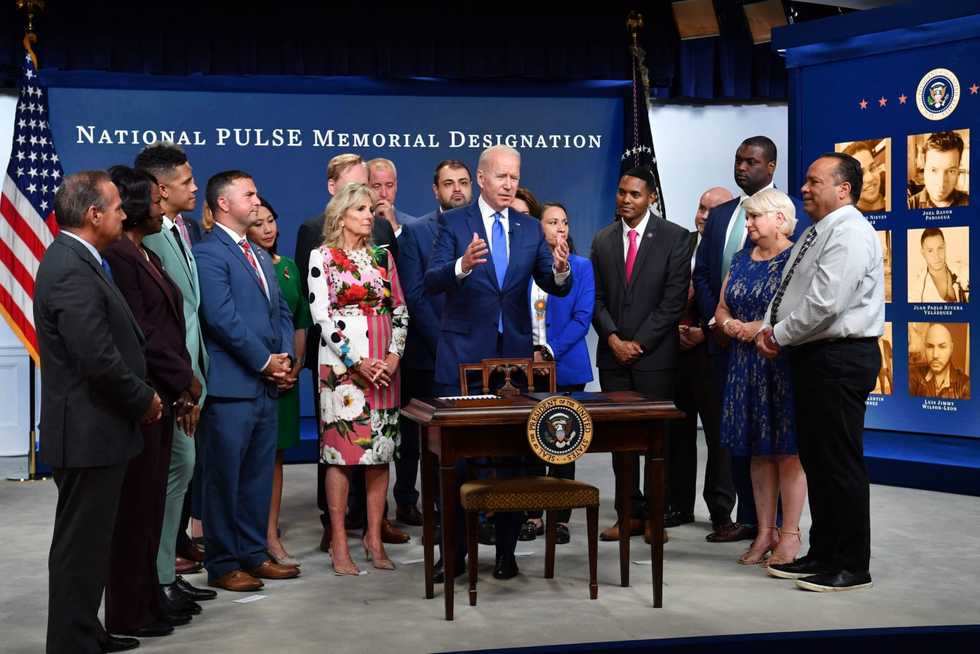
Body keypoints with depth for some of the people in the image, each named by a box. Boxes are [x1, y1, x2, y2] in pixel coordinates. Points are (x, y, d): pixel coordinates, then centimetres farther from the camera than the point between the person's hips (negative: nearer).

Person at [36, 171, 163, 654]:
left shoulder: (74, 260, 11)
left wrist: (141, 395, 9)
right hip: (89, 432, -10)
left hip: (92, 428, 10)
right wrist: (144, 400, -11)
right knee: (81, 545, -1)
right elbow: (100, 363, -26)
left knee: (86, 541, 19)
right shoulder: (72, 272, -21)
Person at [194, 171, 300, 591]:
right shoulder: (209, 253, -9)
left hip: (266, 384, 8)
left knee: (258, 476, 13)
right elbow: (222, 318, -18)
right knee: (224, 477, 0)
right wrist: (265, 361, -12)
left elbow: (281, 310, 19)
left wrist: (286, 357, 2)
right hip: (231, 385, -8)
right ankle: (222, 565, 8)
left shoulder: (260, 257, 20)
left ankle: (253, 555, 23)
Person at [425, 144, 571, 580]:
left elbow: (555, 287, 2)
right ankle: (455, 548, 14)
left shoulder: (530, 228, 8)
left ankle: (506, 550, 17)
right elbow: (431, 282, -14)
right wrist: (462, 265, -34)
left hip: (514, 353, 3)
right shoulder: (454, 223, -2)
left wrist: (561, 270, -21)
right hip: (464, 353, -3)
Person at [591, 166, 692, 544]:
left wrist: (639, 343, -11)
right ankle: (630, 514, 12)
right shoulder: (602, 240, 10)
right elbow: (597, 298, 9)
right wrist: (613, 339, -6)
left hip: (655, 354, -4)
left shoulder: (674, 238, -3)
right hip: (613, 354, 4)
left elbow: (674, 299, -8)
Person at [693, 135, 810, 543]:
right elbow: (702, 275, 15)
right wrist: (714, 321, 0)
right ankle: (746, 517, 15)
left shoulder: (792, 213, -2)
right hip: (724, 338, 6)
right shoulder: (719, 215, 16)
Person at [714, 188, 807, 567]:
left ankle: (790, 534, 6)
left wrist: (764, 327, -18)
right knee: (758, 450, 9)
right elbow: (722, 308, 16)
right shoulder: (741, 260, 15)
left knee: (787, 448, -1)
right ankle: (765, 532, 16)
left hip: (784, 364, -6)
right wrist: (730, 324, -5)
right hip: (745, 365, 7)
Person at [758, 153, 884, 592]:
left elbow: (824, 301, -23)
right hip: (812, 357, 10)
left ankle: (852, 567, 4)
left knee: (840, 462, -5)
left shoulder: (851, 234, -14)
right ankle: (822, 554, 24)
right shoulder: (814, 235, 18)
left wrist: (779, 334, -11)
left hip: (839, 360, -10)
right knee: (814, 458, 14)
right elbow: (785, 292, 21)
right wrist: (769, 329, 3)